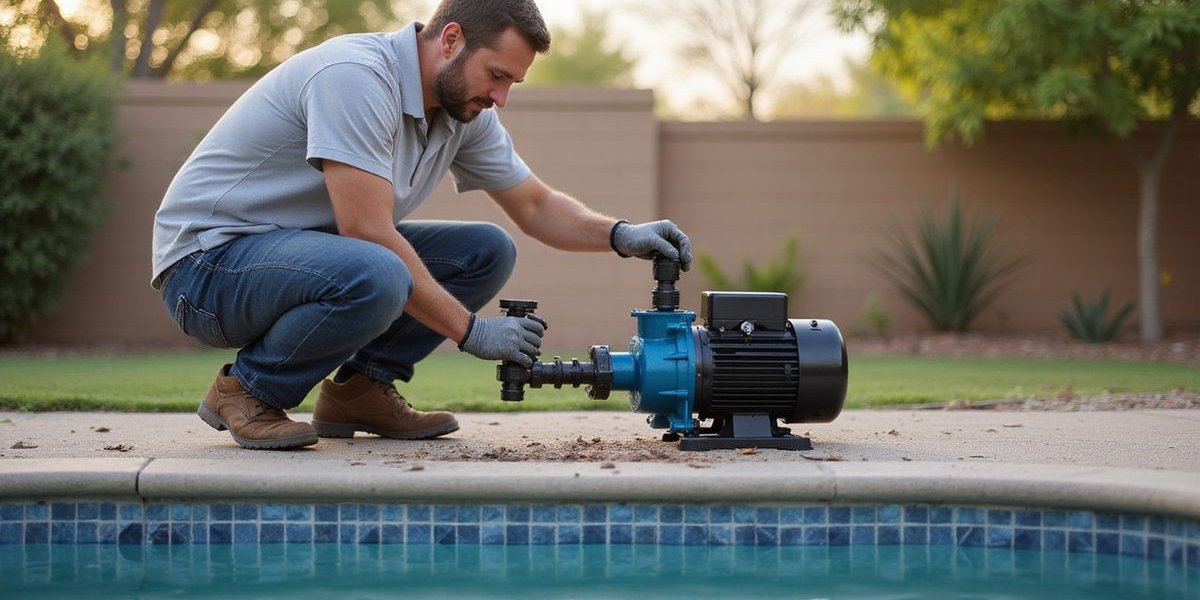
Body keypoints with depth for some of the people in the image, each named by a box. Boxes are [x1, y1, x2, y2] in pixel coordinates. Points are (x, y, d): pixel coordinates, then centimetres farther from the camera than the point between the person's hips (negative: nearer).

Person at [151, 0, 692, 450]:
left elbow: (536, 206, 13)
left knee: (485, 253, 0)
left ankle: (357, 389, 4)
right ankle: (248, 390, -12)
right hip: (210, 259, -9)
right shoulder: (356, 76, -26)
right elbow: (368, 231, -29)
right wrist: (470, 329, -24)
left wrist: (620, 235, -7)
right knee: (373, 277, -37)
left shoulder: (465, 108, 2)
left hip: (304, 249, 9)